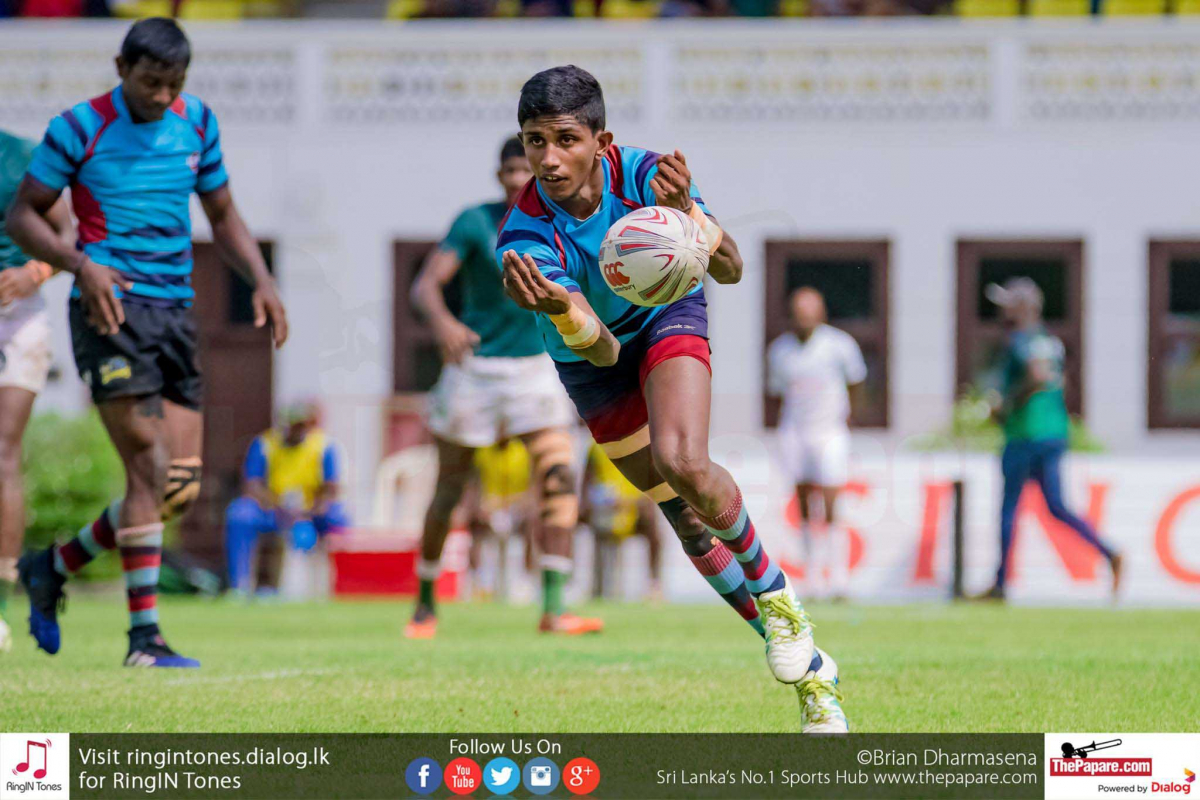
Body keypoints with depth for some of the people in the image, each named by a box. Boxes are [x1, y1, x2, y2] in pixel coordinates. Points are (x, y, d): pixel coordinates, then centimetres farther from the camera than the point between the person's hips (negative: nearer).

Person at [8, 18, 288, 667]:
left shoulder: (196, 123, 11)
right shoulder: (79, 128, -4)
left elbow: (222, 218, 21)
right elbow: (22, 216, 0)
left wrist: (262, 281, 5)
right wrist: (80, 264, -17)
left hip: (175, 310, 6)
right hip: (112, 309, -6)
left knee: (181, 488, 1)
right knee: (149, 470, -16)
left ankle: (53, 567, 20)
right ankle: (144, 637, -13)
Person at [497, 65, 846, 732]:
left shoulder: (642, 175, -30)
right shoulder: (526, 239, -32)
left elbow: (732, 269, -32)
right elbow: (602, 352, -39)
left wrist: (686, 215, -52)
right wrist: (560, 308, -61)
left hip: (669, 315, -1)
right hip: (591, 356, 1)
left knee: (682, 463, -28)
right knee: (685, 517, 4)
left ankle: (769, 584, 1)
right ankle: (806, 665, 17)